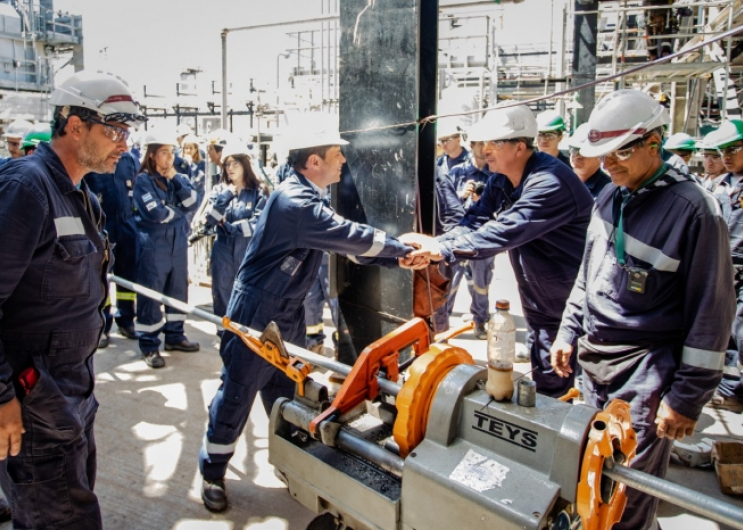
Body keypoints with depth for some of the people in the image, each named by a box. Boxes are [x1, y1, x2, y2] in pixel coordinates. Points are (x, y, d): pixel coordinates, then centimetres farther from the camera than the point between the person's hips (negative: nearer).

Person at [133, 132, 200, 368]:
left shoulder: (179, 178, 11)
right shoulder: (143, 180, -7)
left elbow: (192, 204, -4)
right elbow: (154, 213, -19)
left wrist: (175, 179, -9)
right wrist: (178, 211, -5)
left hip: (178, 243, 6)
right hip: (153, 245, -6)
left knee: (179, 290, 13)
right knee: (150, 295, -1)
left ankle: (174, 335, 27)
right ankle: (149, 345, 7)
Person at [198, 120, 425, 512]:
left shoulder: (309, 199, 7)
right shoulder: (294, 201, -25)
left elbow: (345, 243, 3)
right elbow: (350, 236, -27)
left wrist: (399, 258, -7)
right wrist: (402, 246, -15)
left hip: (288, 313, 9)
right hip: (257, 312, -9)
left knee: (287, 391, 19)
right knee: (237, 394, 4)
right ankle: (212, 472, 22)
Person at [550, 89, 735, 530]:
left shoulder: (693, 208, -15)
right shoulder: (608, 199, 7)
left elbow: (712, 310, -14)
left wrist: (687, 397, -13)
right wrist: (570, 332, 15)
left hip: (645, 370, -6)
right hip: (593, 357, 7)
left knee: (630, 493, 3)